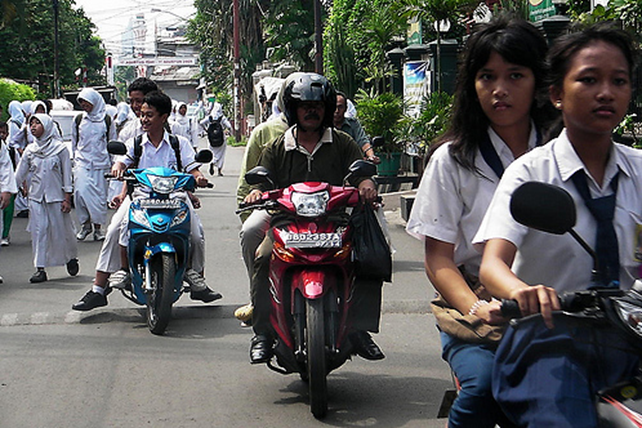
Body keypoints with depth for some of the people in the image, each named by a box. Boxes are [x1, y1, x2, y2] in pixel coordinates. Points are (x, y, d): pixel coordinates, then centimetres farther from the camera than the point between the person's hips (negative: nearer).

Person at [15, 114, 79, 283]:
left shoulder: (60, 148, -3)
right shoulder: (30, 150, 5)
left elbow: (67, 174, -2)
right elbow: (19, 175, 13)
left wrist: (67, 198, -6)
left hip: (56, 195, -3)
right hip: (36, 197, 3)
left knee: (61, 229, 4)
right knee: (39, 230, -1)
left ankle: (71, 257, 30)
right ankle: (40, 269, 2)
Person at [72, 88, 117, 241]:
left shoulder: (107, 120, 3)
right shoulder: (78, 120, 9)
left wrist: (112, 164, 10)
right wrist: (75, 159, 18)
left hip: (101, 163, -1)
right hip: (82, 162, 1)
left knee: (100, 194, 0)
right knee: (81, 191, -14)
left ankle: (98, 227, 11)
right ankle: (85, 224, 0)